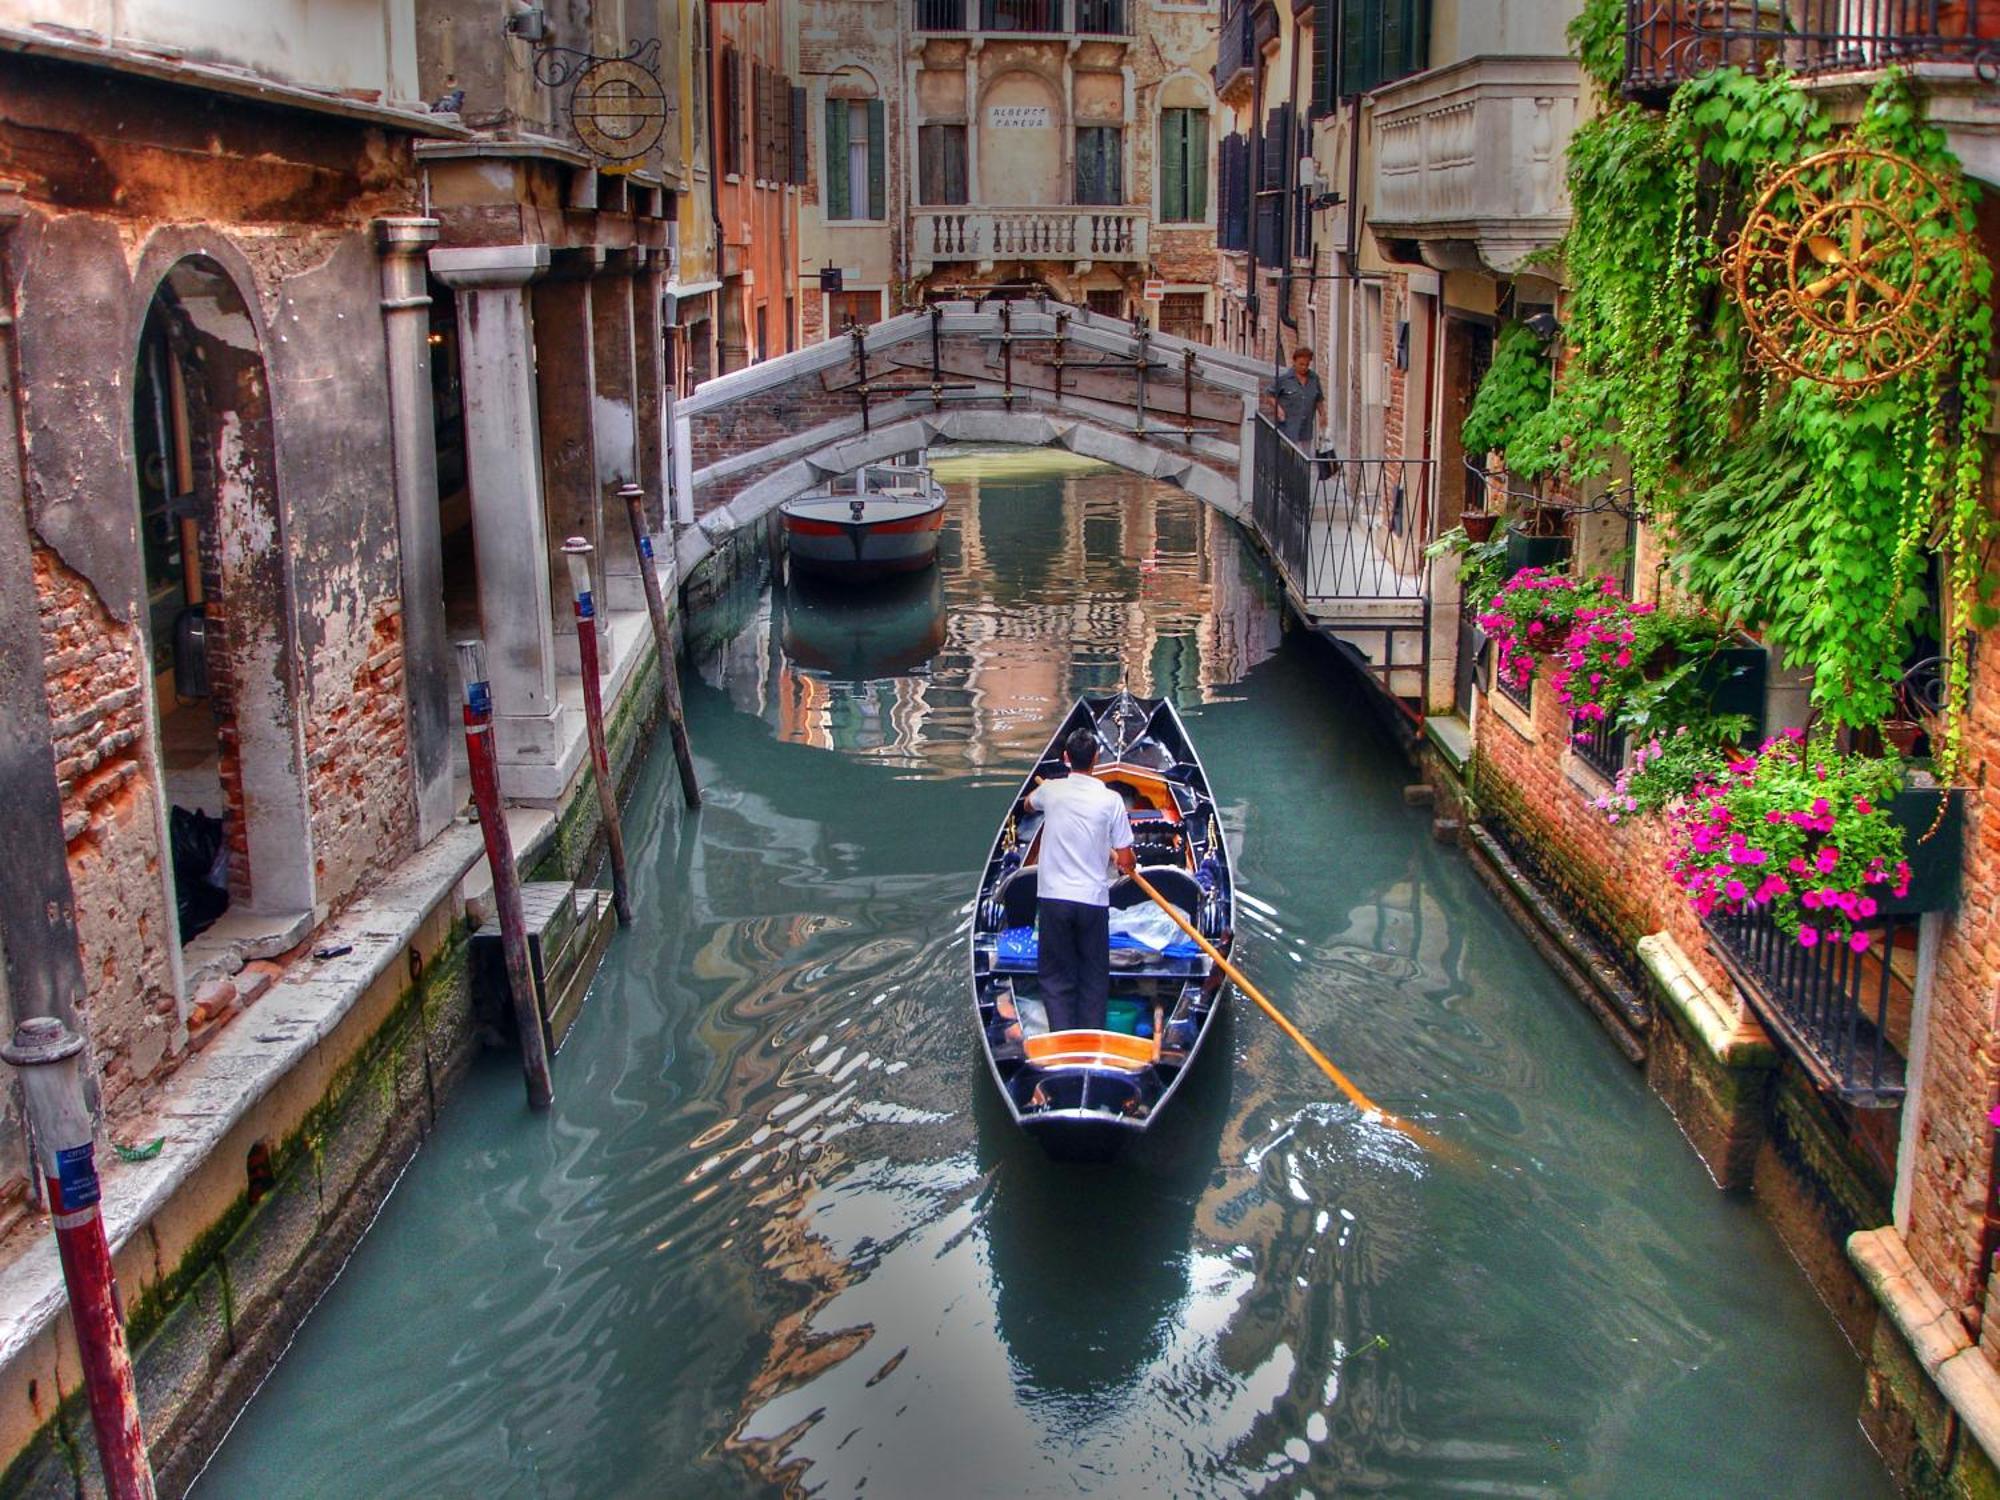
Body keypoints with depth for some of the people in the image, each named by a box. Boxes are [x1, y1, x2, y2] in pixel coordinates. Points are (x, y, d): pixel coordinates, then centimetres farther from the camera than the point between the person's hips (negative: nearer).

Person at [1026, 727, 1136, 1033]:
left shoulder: (1051, 790, 0)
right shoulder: (1111, 800, -6)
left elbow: (1029, 802, 27)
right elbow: (1126, 861, -3)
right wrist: (1127, 865, 21)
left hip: (1054, 897, 1)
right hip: (1093, 900, -1)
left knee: (1056, 976, 7)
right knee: (1094, 977, 12)